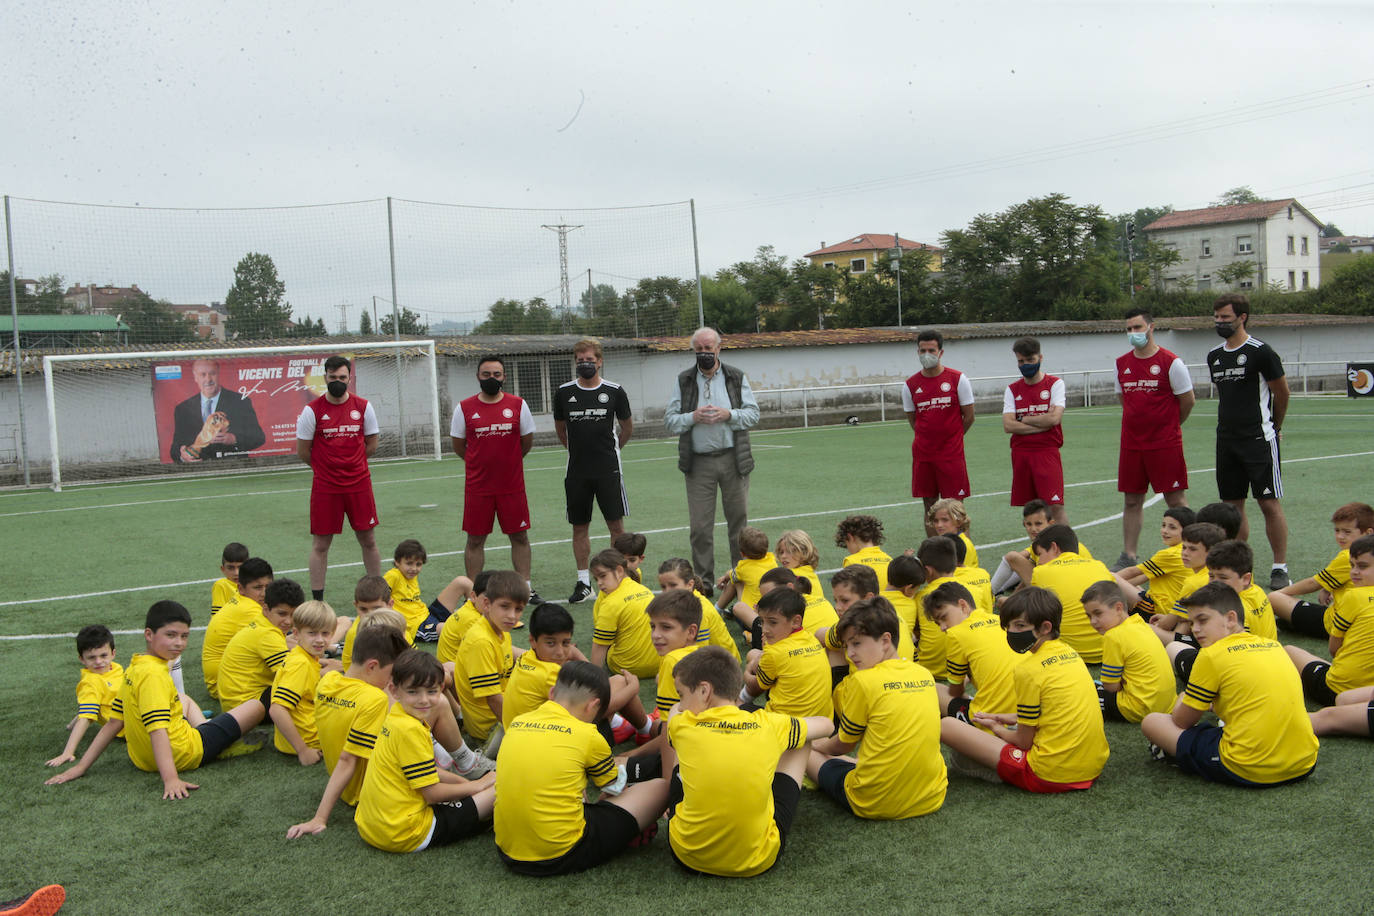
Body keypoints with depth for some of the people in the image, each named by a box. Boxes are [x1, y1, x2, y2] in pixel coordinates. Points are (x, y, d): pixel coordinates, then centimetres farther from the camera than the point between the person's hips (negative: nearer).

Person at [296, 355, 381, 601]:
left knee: (368, 540, 8)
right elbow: (303, 451, 1)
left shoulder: (363, 407, 2)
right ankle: (317, 601, 10)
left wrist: (351, 464, 7)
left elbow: (371, 445, 11)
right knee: (320, 544, 3)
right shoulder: (312, 410, -5)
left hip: (359, 484, 2)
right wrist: (325, 466, 9)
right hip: (325, 487, -2)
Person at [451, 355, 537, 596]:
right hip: (477, 487, -1)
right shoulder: (464, 408, 0)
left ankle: (526, 588, 17)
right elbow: (458, 447, 8)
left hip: (512, 485, 1)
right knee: (475, 540, 4)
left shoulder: (518, 405, 1)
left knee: (520, 537, 6)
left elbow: (527, 442, 11)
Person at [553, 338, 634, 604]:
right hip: (577, 471, 2)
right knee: (580, 527, 5)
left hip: (608, 469, -2)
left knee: (616, 524, -2)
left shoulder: (614, 392, -1)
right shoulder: (563, 392, 2)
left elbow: (627, 427, 13)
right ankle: (584, 582, 14)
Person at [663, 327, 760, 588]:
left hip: (733, 458, 0)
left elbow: (753, 414, 4)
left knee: (739, 520, 6)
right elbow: (669, 422, 4)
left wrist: (729, 414, -13)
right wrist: (693, 417, -13)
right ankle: (704, 581, 9)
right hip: (698, 462, 0)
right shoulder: (684, 380, 8)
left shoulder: (737, 378, 8)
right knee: (700, 527, -2)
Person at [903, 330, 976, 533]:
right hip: (922, 454, 3)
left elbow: (969, 417, 3)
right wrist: (930, 438, 11)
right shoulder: (910, 385, 3)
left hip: (952, 455, -2)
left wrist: (950, 438, 10)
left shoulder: (958, 379, -3)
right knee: (930, 506, 8)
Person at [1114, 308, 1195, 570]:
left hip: (1166, 444, -5)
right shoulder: (1121, 363, 8)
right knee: (1131, 501, 8)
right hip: (1131, 444, 5)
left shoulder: (1170, 362, -7)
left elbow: (1188, 400, 0)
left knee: (1176, 499, -1)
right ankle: (1128, 556, 15)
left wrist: (1168, 426, 10)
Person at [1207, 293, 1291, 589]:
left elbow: (1282, 393, 0)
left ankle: (1280, 569, 1)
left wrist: (1274, 426, 11)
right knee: (1233, 504, 9)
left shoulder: (1260, 352, -8)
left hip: (1259, 439, -6)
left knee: (1269, 503, -6)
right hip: (1227, 440, 6)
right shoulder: (1214, 356, 11)